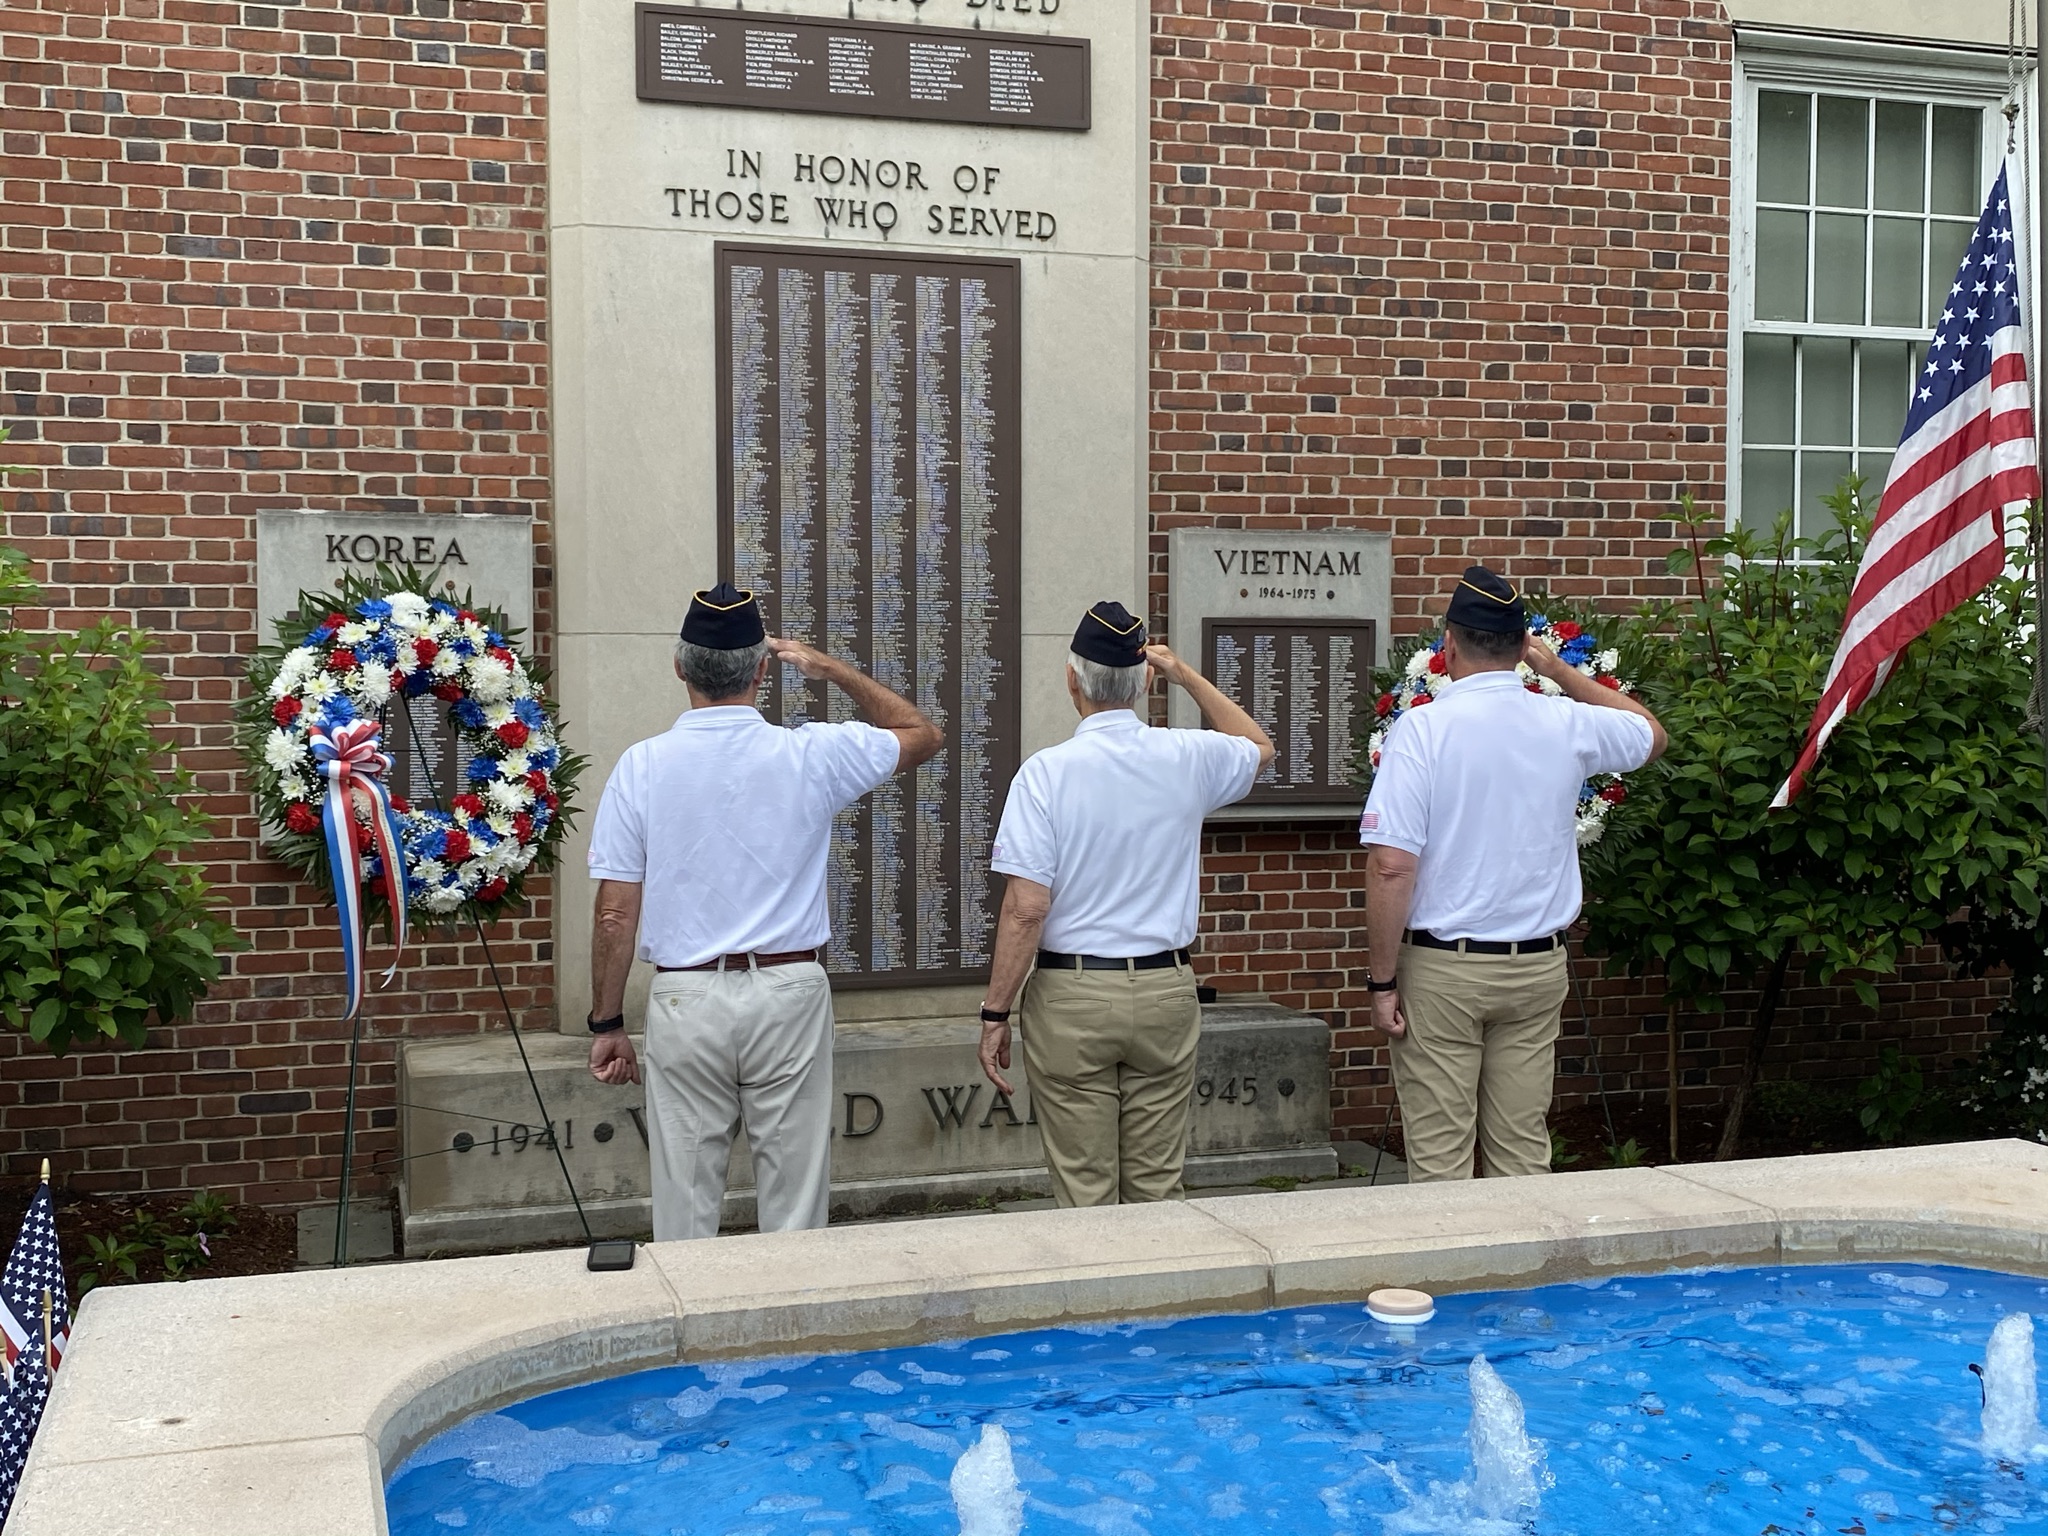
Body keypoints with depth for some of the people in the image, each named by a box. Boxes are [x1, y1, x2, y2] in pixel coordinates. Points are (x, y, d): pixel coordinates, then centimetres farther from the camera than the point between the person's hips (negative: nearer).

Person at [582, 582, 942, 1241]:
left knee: (686, 1207, 10)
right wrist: (833, 669, 16)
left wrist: (607, 1024, 6)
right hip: (789, 995, 0)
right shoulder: (812, 755, -5)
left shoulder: (642, 766, -5)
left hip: (686, 1000, 0)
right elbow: (921, 733, 13)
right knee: (795, 1200, 10)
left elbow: (615, 915, -4)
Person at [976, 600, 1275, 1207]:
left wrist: (995, 1011, -7)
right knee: (1158, 1188, 12)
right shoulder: (1187, 758, 0)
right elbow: (1259, 748, 24)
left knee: (1084, 1193, 5)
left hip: (1070, 996, -3)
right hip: (1166, 991, 3)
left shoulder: (1047, 771, -11)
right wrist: (1188, 675, 27)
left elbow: (1026, 908, -14)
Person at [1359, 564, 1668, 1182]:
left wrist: (1382, 981, -9)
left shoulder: (1421, 727, -12)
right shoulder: (1568, 725, 1)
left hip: (1440, 967, -4)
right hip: (1538, 966, 4)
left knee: (1438, 1159, 3)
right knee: (1523, 1150, 12)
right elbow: (1651, 733, 24)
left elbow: (1391, 866, -17)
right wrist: (1558, 669, 27)